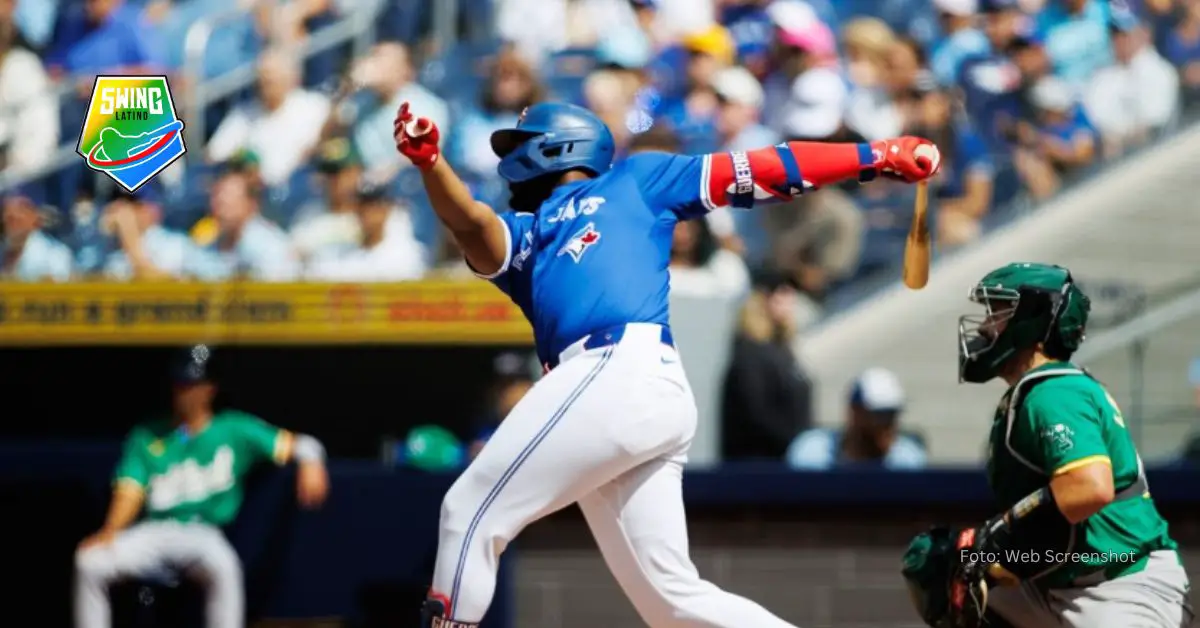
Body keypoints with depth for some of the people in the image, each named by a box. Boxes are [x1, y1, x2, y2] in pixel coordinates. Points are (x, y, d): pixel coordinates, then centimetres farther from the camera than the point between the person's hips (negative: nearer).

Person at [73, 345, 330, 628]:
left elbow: (296, 444, 4)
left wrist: (309, 462, -21)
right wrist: (109, 532, -19)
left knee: (223, 565, -37)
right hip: (153, 532, 3)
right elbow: (130, 491, 1)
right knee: (89, 560, -22)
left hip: (203, 535, -3)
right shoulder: (147, 437, 11)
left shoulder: (234, 431, 7)